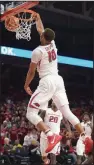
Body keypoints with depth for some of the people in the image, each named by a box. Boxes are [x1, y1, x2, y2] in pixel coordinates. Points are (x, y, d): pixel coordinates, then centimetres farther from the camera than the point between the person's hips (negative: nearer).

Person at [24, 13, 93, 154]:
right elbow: (41, 30, 32)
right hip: (58, 81, 7)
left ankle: (51, 136, -27)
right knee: (67, 112, 8)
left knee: (31, 113, -6)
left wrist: (26, 85, 14)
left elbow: (31, 72, -2)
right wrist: (38, 19, 47)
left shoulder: (38, 51, -9)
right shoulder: (53, 44, 10)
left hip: (47, 82, -7)